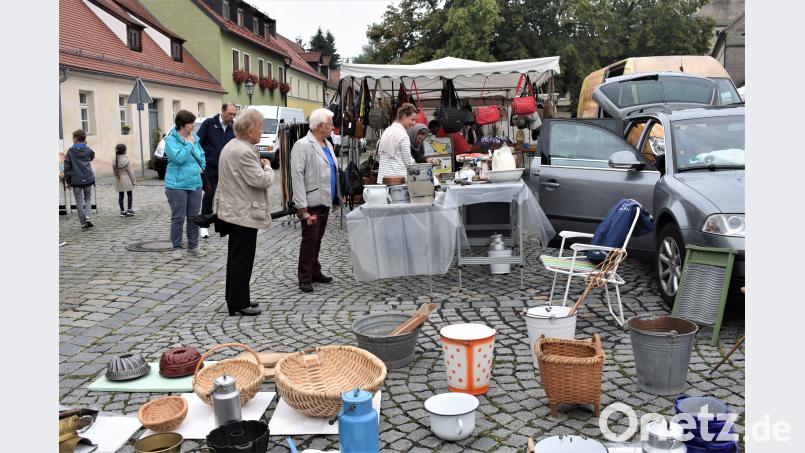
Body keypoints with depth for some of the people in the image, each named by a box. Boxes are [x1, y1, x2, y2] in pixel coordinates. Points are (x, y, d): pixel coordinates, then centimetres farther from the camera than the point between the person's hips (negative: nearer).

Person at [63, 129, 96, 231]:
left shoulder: (70, 151, -3)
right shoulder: (88, 150, -1)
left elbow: (67, 167, -3)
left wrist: (67, 180, 5)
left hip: (76, 180, -1)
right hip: (88, 179, 1)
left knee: (79, 201, 6)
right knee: (88, 197, 19)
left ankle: (83, 223, 6)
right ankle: (87, 217, -4)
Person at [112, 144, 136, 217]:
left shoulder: (115, 161, -1)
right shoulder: (126, 160, -13)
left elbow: (114, 171, 5)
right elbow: (130, 172, -10)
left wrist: (117, 178, 17)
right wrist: (134, 181, -3)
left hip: (118, 181, 4)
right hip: (127, 180, -4)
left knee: (120, 195, 8)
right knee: (130, 194, 8)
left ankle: (122, 211, 11)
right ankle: (129, 210, 4)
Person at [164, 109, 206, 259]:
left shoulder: (194, 137, 10)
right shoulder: (171, 140, -9)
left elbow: (201, 154, 25)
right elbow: (178, 158, -23)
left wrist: (201, 166, 9)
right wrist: (189, 144, -14)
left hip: (195, 183, 6)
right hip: (177, 185, -6)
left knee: (194, 217, 10)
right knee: (178, 218, -1)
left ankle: (193, 246, 20)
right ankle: (177, 247, 10)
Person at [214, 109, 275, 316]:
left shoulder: (231, 145, 12)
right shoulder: (243, 151, -22)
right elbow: (262, 181, -23)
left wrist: (260, 165, 12)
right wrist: (267, 167, -4)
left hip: (234, 211, 11)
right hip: (244, 213, -11)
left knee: (236, 258, 17)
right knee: (242, 260, -3)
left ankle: (235, 298, 27)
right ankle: (239, 304, 4)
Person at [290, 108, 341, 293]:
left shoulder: (327, 145, 14)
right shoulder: (303, 145, -12)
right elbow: (297, 176, -17)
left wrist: (336, 197, 16)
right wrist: (302, 206, -20)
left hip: (325, 201, 8)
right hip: (311, 203, -8)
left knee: (317, 239, 15)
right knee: (309, 239, -2)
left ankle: (315, 272, 25)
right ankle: (305, 278, 7)